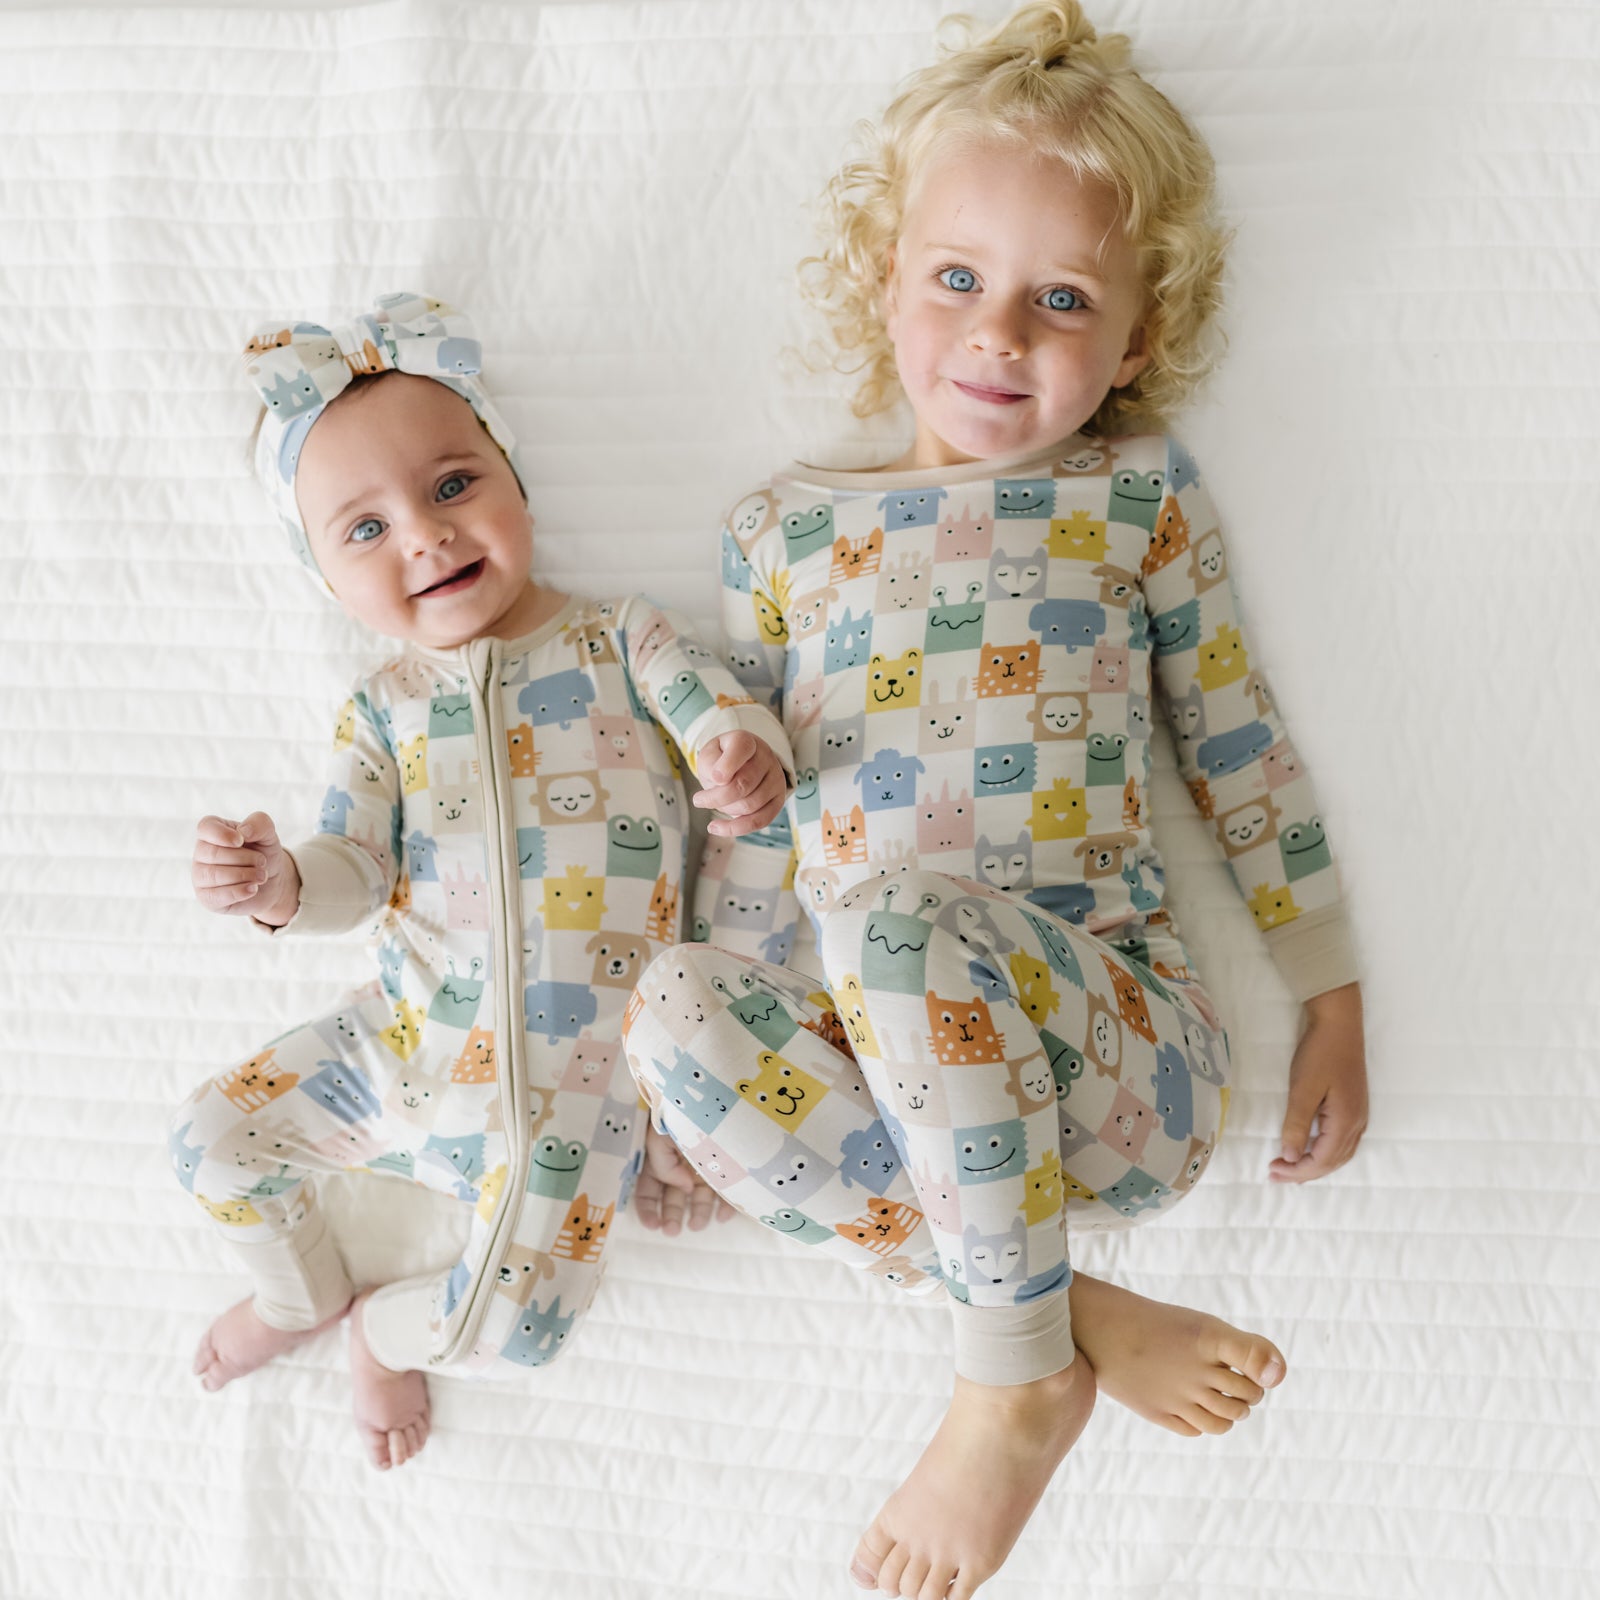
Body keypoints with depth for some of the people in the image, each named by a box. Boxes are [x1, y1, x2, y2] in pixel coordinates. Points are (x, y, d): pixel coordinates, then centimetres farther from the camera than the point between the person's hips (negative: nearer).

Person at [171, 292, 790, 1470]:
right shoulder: (384, 709, 7)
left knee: (512, 1326, -12)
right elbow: (357, 869, 2)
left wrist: (751, 767, -34)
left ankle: (389, 1330, 25)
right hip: (411, 1038, 4)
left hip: (575, 1076, -3)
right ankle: (305, 1295, 35)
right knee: (213, 1136, 3)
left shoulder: (623, 640, -1)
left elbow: (734, 723, -9)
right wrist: (280, 885, -21)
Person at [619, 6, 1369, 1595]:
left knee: (893, 917, -34)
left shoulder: (1138, 495, 10)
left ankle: (1017, 1382, -14)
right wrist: (724, 1080, 4)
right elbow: (746, 815, 12)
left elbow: (1240, 748, 11)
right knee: (667, 1003, -28)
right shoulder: (785, 527, 12)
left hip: (1110, 1028, -2)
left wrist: (1332, 1007, 8)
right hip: (878, 1056, 3)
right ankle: (1076, 1321, -17)